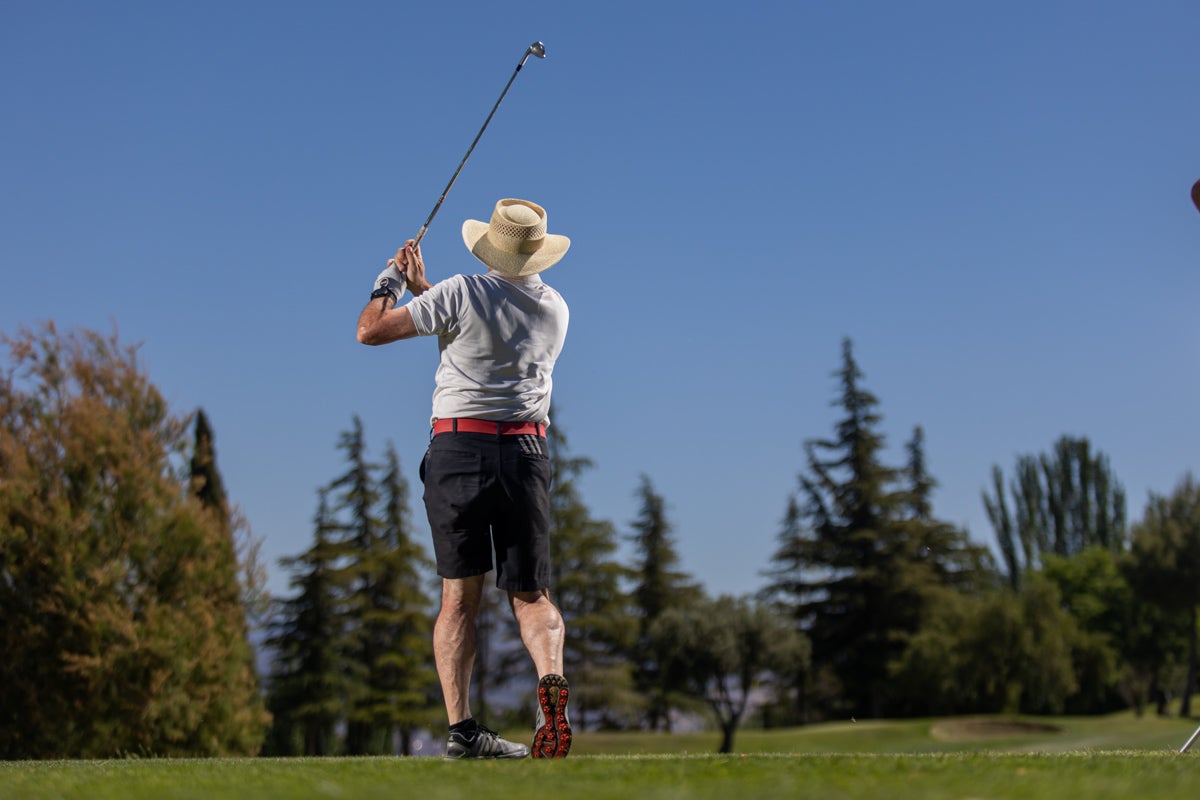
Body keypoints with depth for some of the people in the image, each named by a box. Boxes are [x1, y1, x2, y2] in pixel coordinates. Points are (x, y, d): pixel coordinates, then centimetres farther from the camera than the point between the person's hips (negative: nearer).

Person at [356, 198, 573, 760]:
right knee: (530, 594, 7)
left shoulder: (462, 293, -6)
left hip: (458, 449, -2)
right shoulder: (555, 308, 10)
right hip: (526, 452, 2)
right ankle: (551, 678, -23)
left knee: (459, 596, 4)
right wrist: (423, 288, 29)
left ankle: (460, 728, -3)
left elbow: (370, 331, -5)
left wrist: (388, 282, 14)